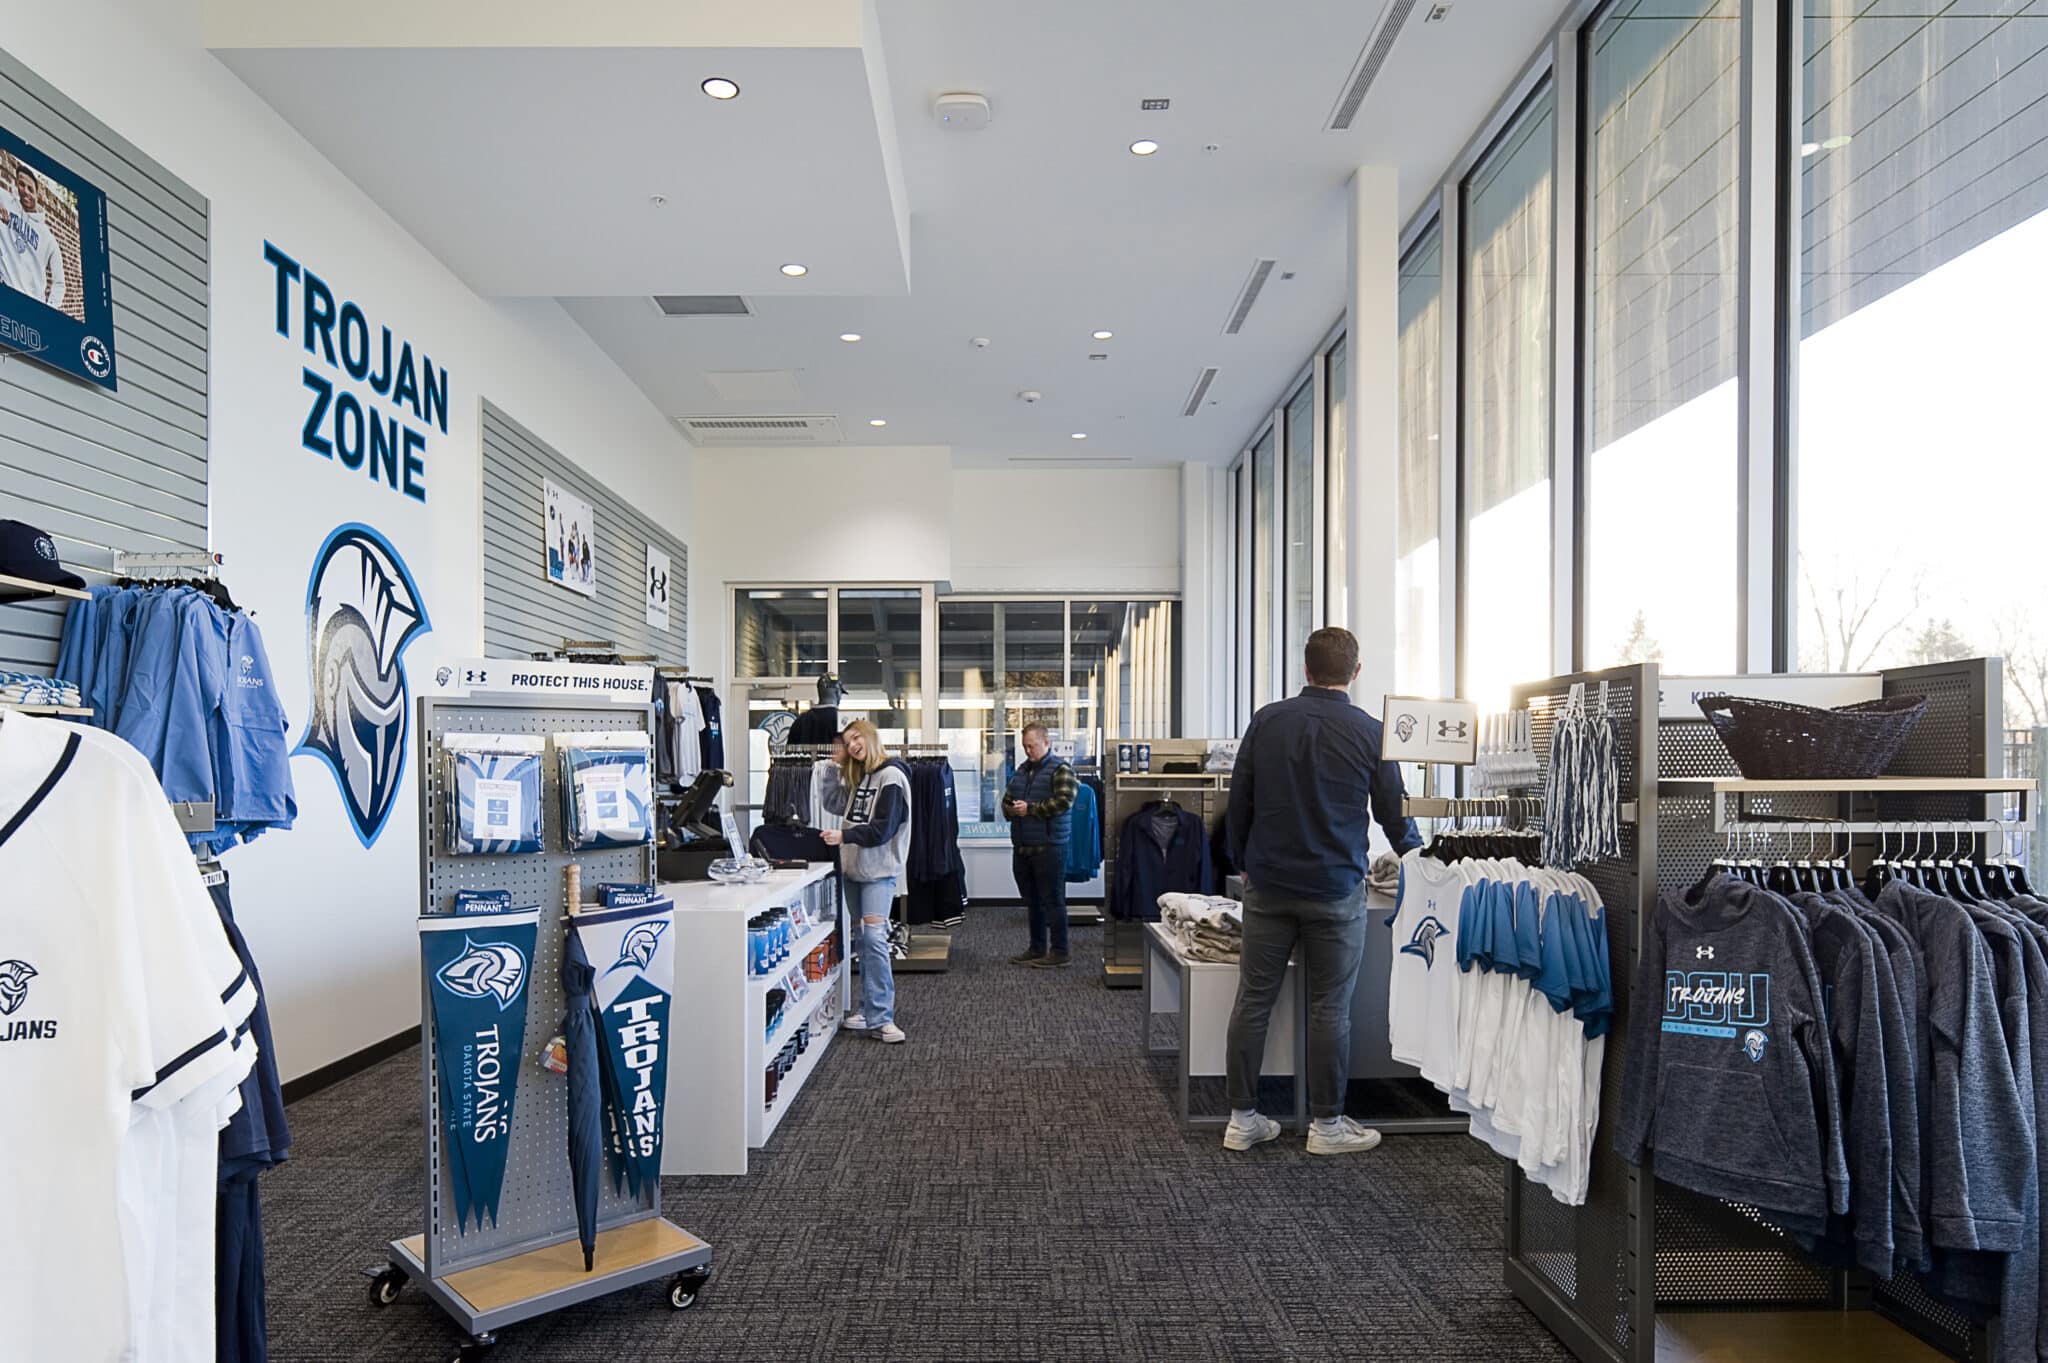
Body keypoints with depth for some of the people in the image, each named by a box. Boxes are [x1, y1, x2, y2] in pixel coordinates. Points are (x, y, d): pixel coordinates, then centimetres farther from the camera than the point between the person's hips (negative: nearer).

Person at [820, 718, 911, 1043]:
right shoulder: (860, 777, 17)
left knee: (874, 937, -15)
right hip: (856, 867, 8)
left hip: (879, 869, -8)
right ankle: (871, 1011, 16)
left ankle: (880, 1018, -13)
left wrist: (844, 836, -23)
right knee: (863, 939, 9)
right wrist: (835, 837, 7)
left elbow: (884, 828, -17)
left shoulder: (891, 776, -9)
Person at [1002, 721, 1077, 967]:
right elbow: (1007, 799, 23)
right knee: (1032, 900, 14)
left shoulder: (1061, 770, -7)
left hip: (1048, 847, -8)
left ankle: (1059, 952, 6)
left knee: (1052, 901, -2)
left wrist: (1030, 809, -17)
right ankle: (1037, 949, 24)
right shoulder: (1021, 771, 17)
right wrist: (1011, 809, -1)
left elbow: (1063, 801, -19)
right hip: (1021, 846, 8)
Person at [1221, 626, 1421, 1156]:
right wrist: (1418, 856, 24)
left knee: (1254, 1000, 8)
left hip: (1268, 885, 2)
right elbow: (1393, 813, 4)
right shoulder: (1370, 732, -5)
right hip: (1335, 889, -2)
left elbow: (1239, 800, 6)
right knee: (1329, 1009, 7)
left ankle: (1242, 1118, 15)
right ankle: (1327, 1124, 18)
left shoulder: (1266, 721, 1)